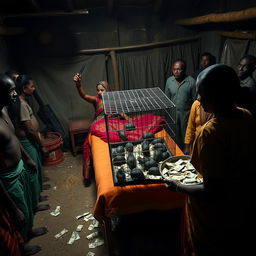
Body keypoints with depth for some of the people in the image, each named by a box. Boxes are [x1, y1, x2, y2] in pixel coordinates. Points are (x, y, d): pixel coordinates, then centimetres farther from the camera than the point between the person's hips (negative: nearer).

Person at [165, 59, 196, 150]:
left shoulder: (191, 81, -12)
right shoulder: (169, 81, -2)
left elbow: (195, 100, -8)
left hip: (186, 113, -3)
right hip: (173, 113, 3)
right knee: (175, 137, 15)